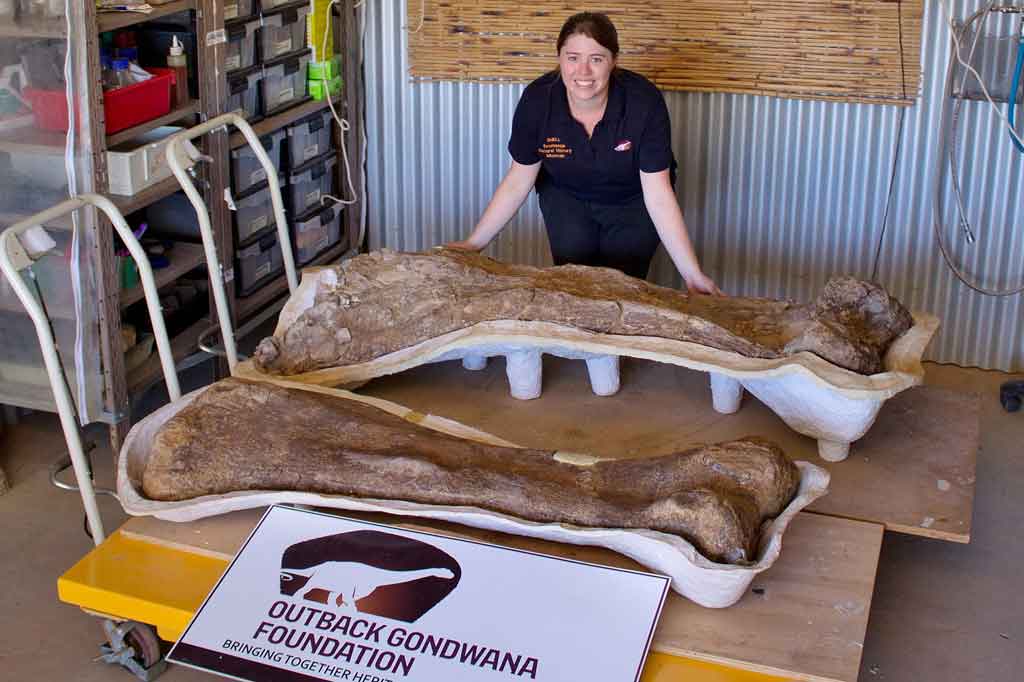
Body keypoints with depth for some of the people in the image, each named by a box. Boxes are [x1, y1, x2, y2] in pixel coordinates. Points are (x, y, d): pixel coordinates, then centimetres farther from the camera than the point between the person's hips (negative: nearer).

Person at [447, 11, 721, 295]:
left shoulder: (644, 101, -31)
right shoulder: (537, 99, -25)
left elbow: (658, 195, -27)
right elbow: (518, 181, -13)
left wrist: (693, 275, -30)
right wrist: (474, 243, -13)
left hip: (633, 204, -1)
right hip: (566, 198, 2)